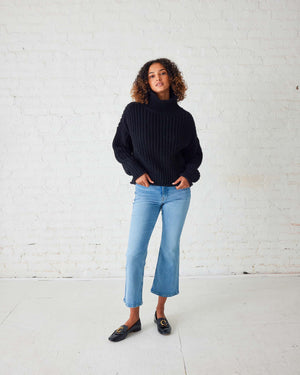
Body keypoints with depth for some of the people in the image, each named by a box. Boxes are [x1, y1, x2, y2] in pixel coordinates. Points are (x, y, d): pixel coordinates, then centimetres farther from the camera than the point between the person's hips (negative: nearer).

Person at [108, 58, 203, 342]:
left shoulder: (183, 117, 5)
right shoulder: (133, 111, 2)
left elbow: (195, 153, 14)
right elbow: (119, 146, 6)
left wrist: (189, 174, -4)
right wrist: (136, 172, -6)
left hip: (177, 192, 2)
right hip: (146, 192, -1)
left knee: (170, 250, 7)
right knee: (135, 252, -5)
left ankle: (160, 311, 25)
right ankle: (133, 318, 11)